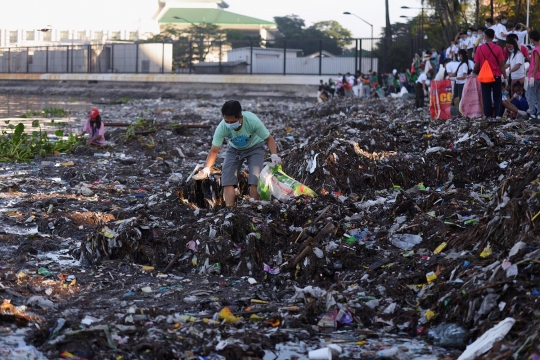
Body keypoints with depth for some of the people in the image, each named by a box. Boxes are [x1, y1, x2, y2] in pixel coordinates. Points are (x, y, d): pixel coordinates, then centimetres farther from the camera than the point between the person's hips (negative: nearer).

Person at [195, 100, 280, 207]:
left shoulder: (252, 121, -37)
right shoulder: (222, 128, -32)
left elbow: (269, 138, -24)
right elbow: (214, 150, -21)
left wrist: (274, 155, -40)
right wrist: (206, 168, -36)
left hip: (254, 147, -2)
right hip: (234, 149, 2)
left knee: (254, 179, -18)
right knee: (227, 179, -13)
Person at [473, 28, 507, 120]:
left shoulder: (480, 48, -5)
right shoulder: (498, 49, -8)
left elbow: (477, 64, -2)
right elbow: (501, 64, -6)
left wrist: (476, 72, 18)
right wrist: (505, 76, 3)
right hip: (496, 76, -1)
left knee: (486, 97, 6)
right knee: (497, 96, 9)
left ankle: (488, 116, 4)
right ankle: (497, 115, 3)